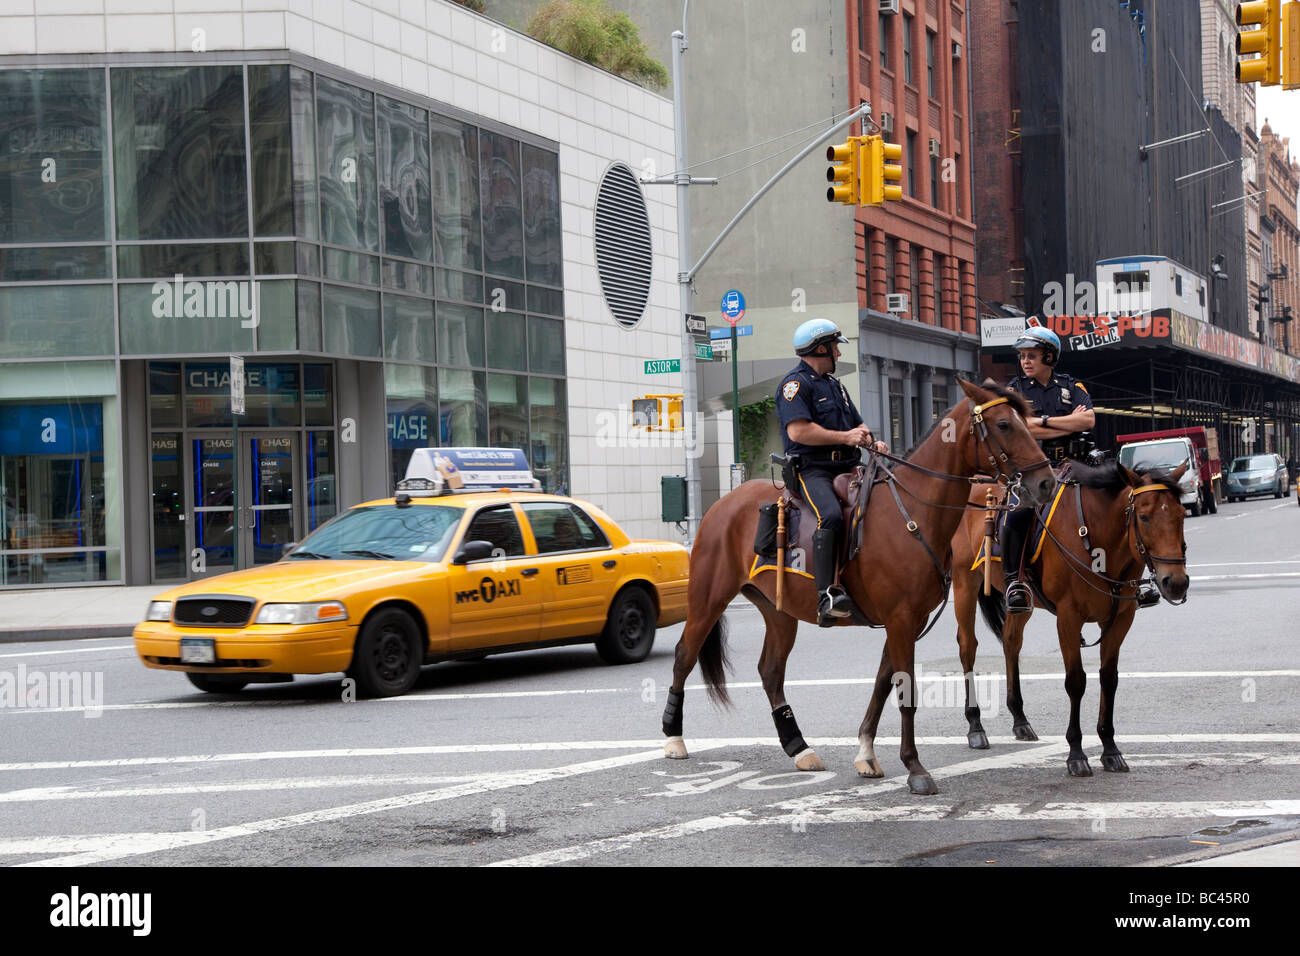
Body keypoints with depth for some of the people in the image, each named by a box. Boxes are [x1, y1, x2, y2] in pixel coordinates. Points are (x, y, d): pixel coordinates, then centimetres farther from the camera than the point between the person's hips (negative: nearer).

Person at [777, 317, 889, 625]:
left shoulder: (834, 384, 26)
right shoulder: (796, 384, -3)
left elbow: (856, 424, 28)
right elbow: (799, 431, -17)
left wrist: (872, 441, 5)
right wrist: (845, 437, -14)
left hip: (846, 468, 9)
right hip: (811, 469, -9)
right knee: (830, 516, -34)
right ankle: (826, 594, -41)